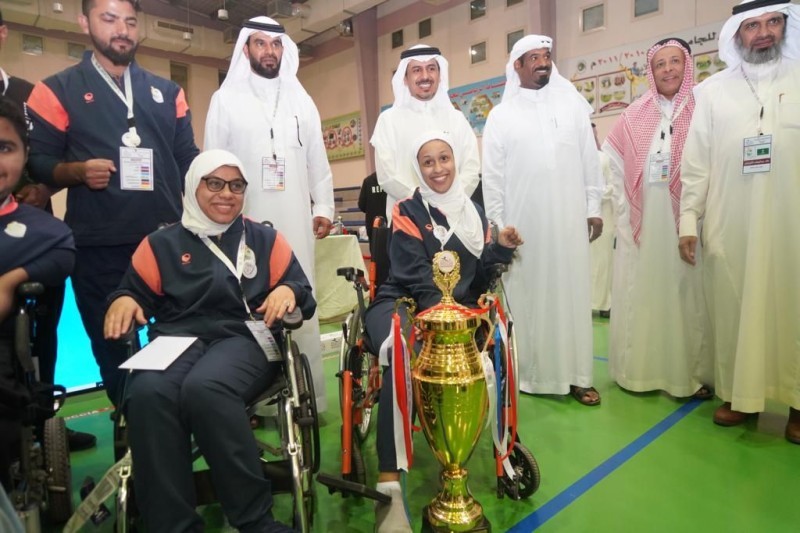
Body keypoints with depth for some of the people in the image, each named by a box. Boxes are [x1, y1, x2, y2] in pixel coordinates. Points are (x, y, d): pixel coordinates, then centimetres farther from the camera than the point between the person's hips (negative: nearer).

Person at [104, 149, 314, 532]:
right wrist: (124, 299, -8)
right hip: (176, 339, 2)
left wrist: (288, 290, -12)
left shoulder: (265, 239, 18)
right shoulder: (161, 243, 20)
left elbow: (301, 289, 11)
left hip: (244, 338, -1)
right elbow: (138, 292, 16)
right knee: (147, 393, -33)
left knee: (204, 388, -36)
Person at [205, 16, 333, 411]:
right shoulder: (226, 99, 8)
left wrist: (323, 207, 6)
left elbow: (317, 160, 13)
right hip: (244, 221, -2)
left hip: (294, 221, 2)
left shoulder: (301, 100, 15)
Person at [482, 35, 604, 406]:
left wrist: (593, 208, 3)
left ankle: (576, 374, 12)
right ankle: (530, 373, 12)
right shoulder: (501, 116, 5)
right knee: (527, 297, 2)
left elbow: (590, 161, 9)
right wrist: (496, 224, -3)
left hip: (568, 220, 2)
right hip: (522, 222, -1)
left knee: (572, 294, 4)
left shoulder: (572, 106, 10)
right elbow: (492, 176, 2)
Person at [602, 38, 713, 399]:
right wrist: (624, 210, -1)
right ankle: (640, 369, 16)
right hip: (641, 219, 2)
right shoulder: (634, 116, 9)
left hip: (685, 218, -2)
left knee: (686, 292, 1)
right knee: (640, 292, 5)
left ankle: (690, 373, 14)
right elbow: (614, 162, 7)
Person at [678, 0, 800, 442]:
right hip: (730, 228, 0)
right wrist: (688, 221, -3)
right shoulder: (711, 91, 8)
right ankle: (740, 394, 20)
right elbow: (695, 163, 4)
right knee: (733, 313, 6)